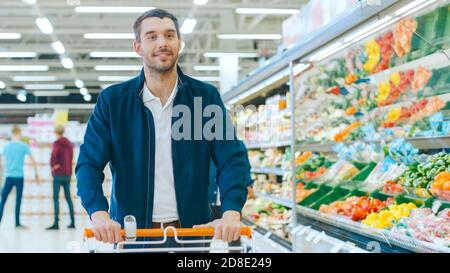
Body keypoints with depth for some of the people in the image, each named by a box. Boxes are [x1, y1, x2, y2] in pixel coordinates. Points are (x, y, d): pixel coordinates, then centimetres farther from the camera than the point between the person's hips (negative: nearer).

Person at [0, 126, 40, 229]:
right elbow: (33, 161, -1)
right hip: (19, 177, -2)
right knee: (18, 200, 4)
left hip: (8, 177, 2)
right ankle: (17, 223, 6)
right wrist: (36, 174, 9)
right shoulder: (24, 146, -1)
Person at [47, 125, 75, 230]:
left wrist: (53, 166, -6)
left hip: (58, 174, -7)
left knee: (56, 198, -6)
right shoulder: (69, 144, 13)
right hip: (68, 174, 7)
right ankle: (72, 222, 13)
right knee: (68, 197, 12)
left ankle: (56, 223, -11)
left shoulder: (57, 143, -8)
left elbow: (53, 155, -22)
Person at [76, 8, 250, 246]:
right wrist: (99, 214, -24)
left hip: (191, 229, 0)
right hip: (129, 232, 0)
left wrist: (231, 214, -24)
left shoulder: (207, 97, 0)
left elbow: (231, 160, -7)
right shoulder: (112, 100, -1)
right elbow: (89, 164, -6)